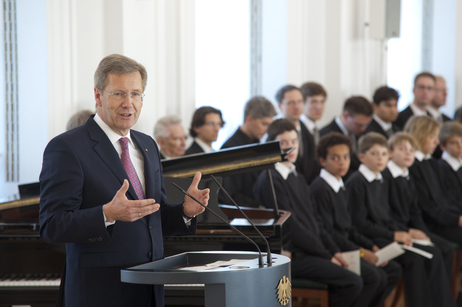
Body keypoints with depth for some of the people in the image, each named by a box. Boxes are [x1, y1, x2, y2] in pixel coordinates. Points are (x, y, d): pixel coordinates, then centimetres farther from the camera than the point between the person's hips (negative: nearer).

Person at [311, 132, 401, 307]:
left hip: (346, 247, 10)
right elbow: (327, 232, -19)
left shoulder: (341, 187, 17)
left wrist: (371, 247, 6)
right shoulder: (320, 189, -15)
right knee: (376, 276, -24)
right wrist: (360, 251, -17)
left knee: (393, 270, 4)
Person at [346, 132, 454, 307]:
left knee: (433, 255, -7)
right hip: (369, 240, -8)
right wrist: (393, 235, -15)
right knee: (413, 259, -26)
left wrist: (402, 233, -1)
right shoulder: (356, 182, -10)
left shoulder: (383, 182, 18)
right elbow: (359, 223, -15)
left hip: (387, 233, 8)